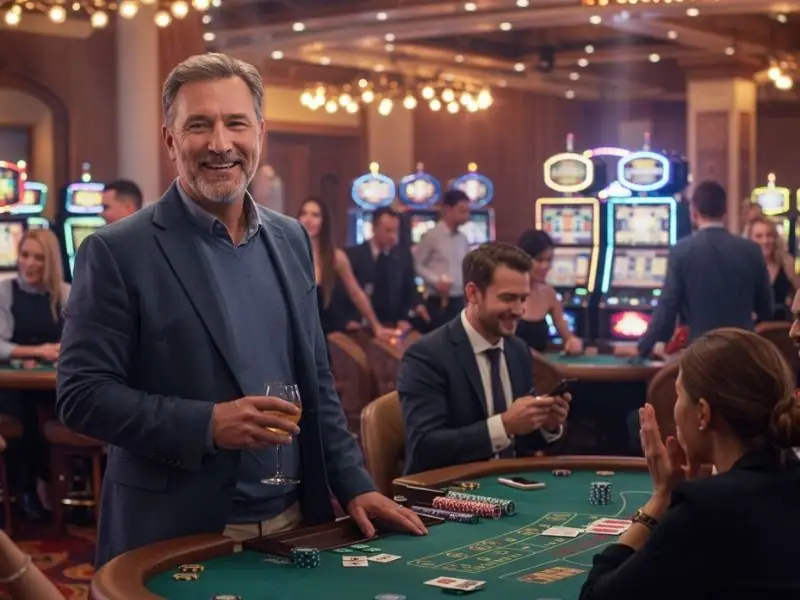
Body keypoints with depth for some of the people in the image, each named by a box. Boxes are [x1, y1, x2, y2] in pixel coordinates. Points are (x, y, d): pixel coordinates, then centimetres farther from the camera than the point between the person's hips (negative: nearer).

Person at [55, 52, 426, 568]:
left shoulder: (291, 239, 7)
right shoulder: (118, 252, -10)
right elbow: (82, 395, -12)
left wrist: (355, 485, 5)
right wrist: (207, 424, -22)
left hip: (294, 524, 5)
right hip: (177, 539, -5)